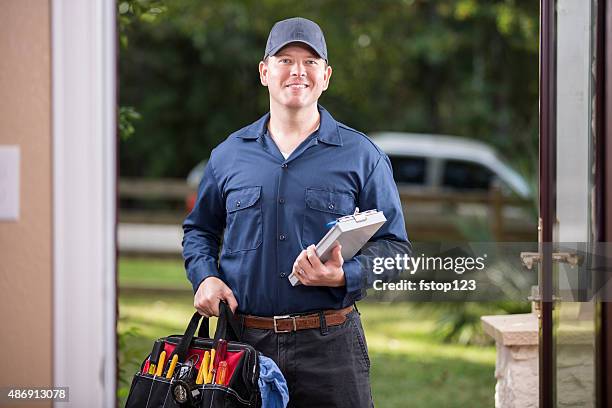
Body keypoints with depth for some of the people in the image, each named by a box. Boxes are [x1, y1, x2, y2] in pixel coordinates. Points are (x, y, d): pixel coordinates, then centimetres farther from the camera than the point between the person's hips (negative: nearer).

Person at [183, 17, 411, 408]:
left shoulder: (361, 156, 4)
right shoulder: (229, 155, 11)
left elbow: (393, 244, 3)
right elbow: (200, 229, 22)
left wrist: (345, 275, -15)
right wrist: (205, 276, 2)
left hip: (330, 344, -2)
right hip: (243, 342, 2)